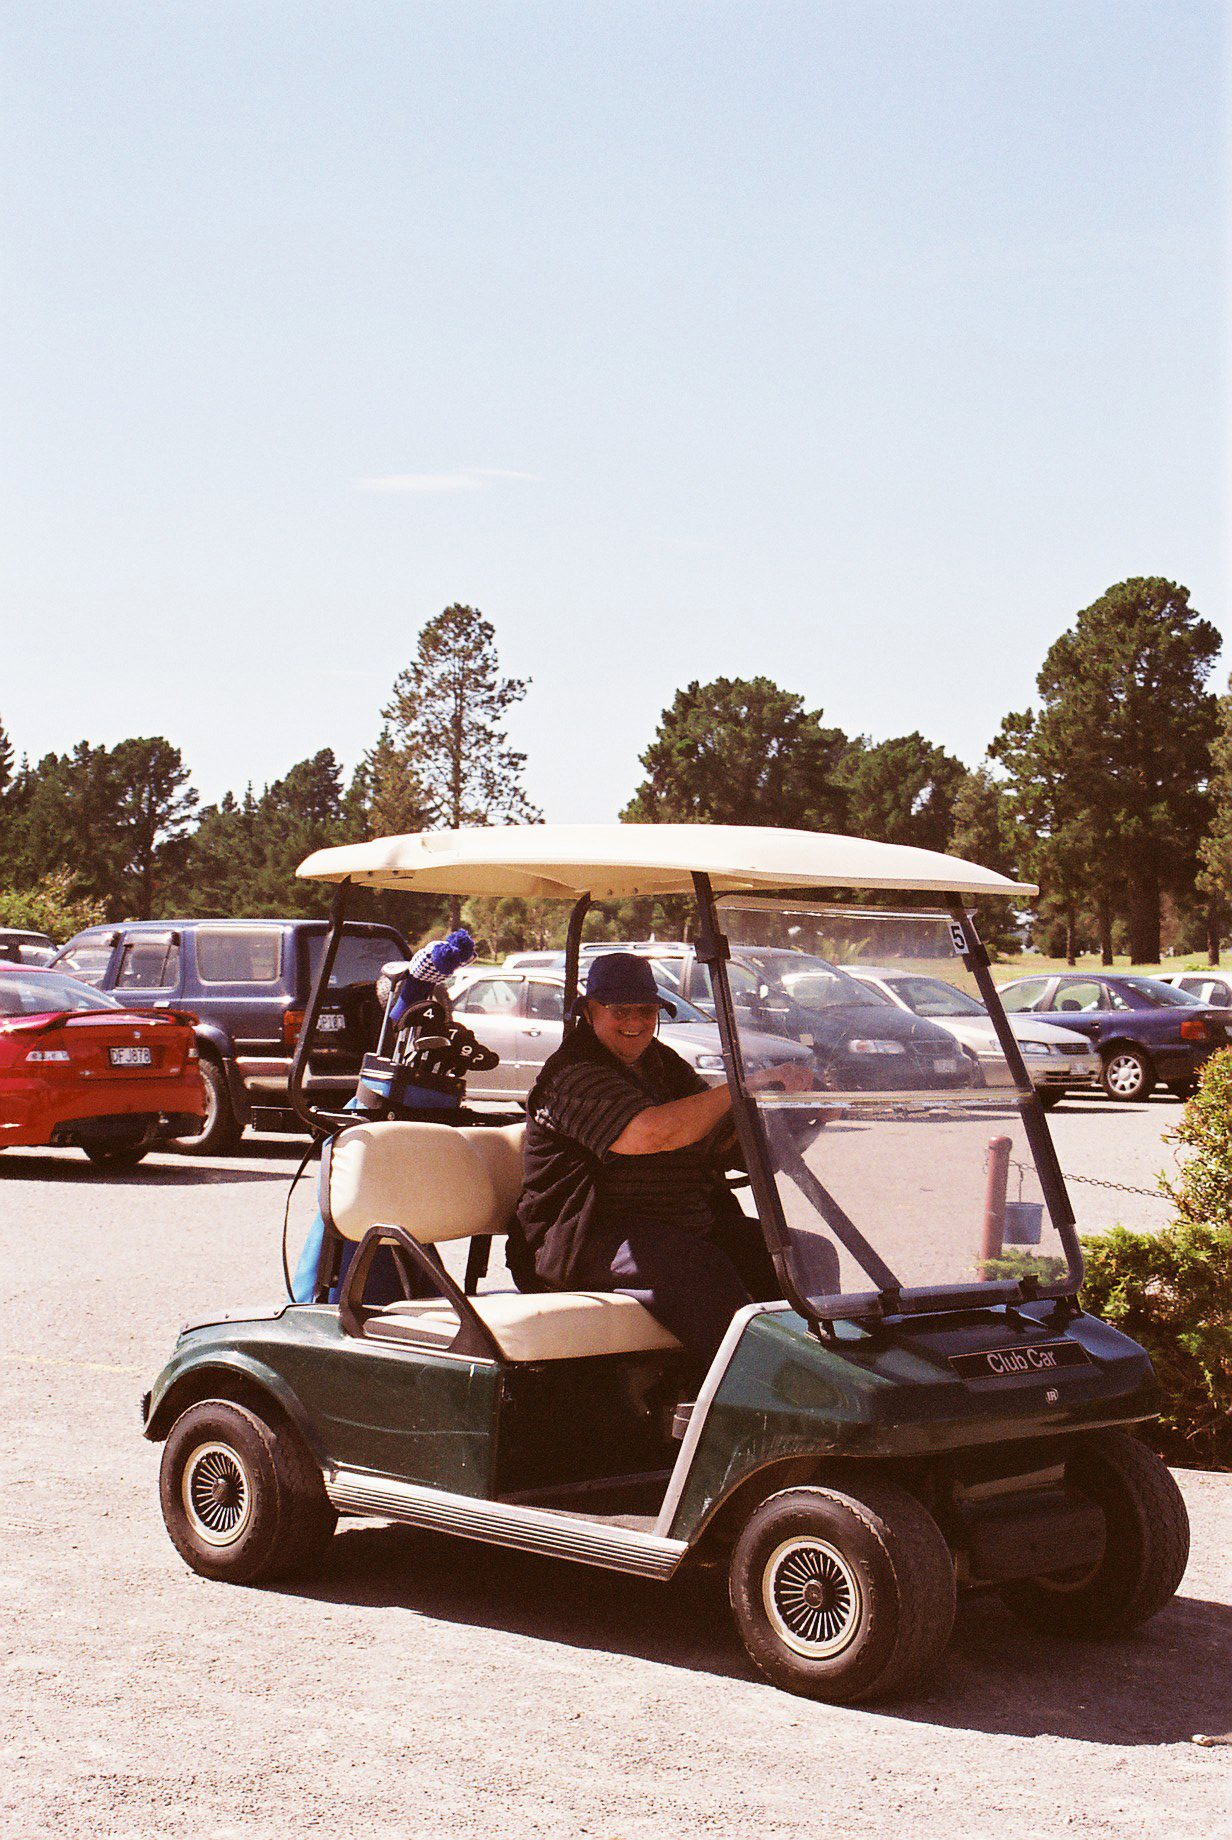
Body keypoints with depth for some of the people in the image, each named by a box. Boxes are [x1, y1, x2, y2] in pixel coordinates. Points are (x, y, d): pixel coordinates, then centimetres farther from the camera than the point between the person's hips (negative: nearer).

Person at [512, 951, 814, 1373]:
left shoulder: (664, 1064, 19)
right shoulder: (572, 1074, -9)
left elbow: (722, 1141, 14)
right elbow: (654, 1132, -25)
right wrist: (746, 1085, -24)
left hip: (690, 1226, 8)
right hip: (592, 1240, -8)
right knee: (699, 1269, -36)